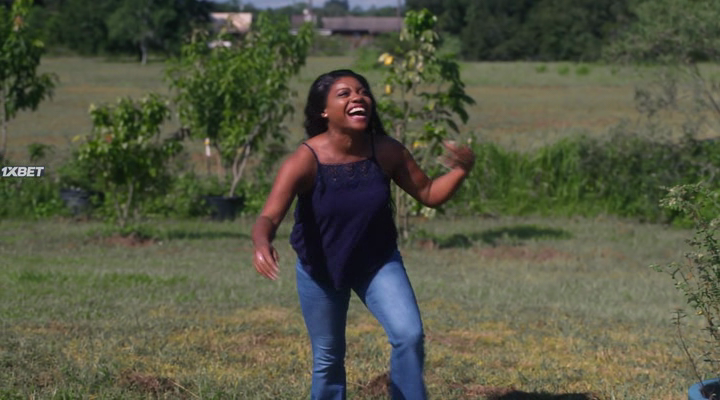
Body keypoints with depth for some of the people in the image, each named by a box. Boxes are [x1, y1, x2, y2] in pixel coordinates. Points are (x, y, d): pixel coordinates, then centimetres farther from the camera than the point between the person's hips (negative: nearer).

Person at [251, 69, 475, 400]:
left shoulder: (387, 152, -18)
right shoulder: (305, 161, -27)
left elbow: (429, 194, -4)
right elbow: (269, 217, -38)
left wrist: (461, 170, -24)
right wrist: (262, 243, -62)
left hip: (378, 262, 2)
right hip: (319, 268, -2)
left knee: (409, 336, -16)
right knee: (328, 358, 9)